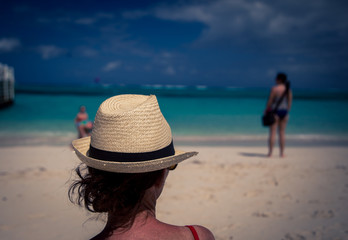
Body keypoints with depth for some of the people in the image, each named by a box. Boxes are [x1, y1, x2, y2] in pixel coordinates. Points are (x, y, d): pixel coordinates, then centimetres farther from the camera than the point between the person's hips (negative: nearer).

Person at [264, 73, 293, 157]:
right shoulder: (289, 89, 6)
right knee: (282, 133, 9)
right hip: (284, 111, 5)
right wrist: (287, 111, 17)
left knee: (272, 132, -2)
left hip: (275, 111, -5)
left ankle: (270, 152, -2)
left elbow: (270, 101, -11)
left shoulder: (275, 88, -11)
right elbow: (290, 102, 8)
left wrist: (266, 111, 0)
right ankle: (282, 153, 10)